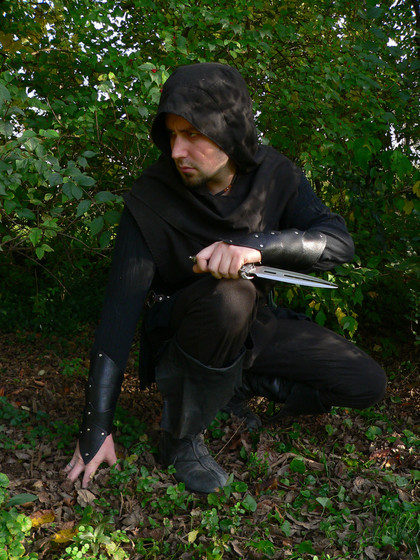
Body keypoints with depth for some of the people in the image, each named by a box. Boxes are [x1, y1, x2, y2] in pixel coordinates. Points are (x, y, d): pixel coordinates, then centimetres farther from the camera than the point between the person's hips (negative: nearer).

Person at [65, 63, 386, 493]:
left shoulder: (274, 175, -11)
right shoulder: (150, 199, -22)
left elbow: (339, 240, -19)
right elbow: (120, 308, -25)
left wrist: (256, 244, -39)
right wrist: (96, 426, -26)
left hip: (255, 325, 4)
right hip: (180, 337, -4)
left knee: (367, 384, -7)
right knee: (228, 295, -39)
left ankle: (237, 385, 9)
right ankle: (181, 437, -15)